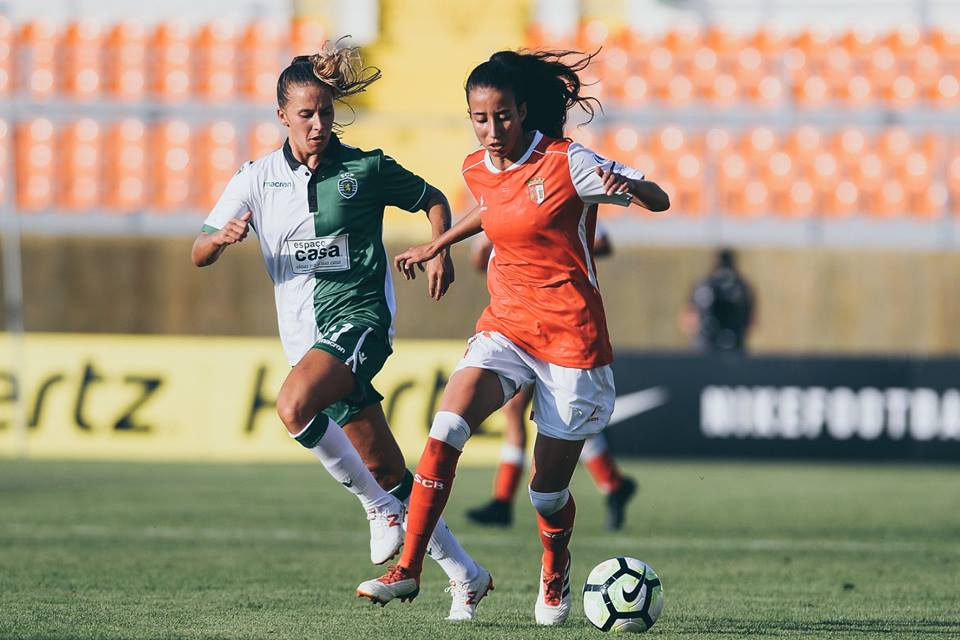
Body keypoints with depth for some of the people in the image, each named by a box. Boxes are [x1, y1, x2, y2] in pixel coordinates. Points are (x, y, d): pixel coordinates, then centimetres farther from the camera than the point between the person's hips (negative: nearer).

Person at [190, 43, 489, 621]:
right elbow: (200, 254, 5)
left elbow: (432, 200, 13)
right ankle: (464, 574, 18)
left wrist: (441, 251, -5)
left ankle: (382, 508, -15)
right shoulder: (258, 180, 4)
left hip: (359, 318, -4)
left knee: (294, 406, -32)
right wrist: (225, 237, -17)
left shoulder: (366, 169, -3)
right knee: (387, 472, 7)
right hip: (306, 332, 4)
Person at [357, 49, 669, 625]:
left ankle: (555, 577, 35)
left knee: (549, 489, 3)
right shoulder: (479, 170, 5)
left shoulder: (566, 163, -13)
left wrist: (629, 186, -35)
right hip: (506, 325, 4)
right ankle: (409, 569, -19)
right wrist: (438, 245, 36)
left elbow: (660, 201, -13)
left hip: (570, 336, -4)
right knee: (445, 431, -22)